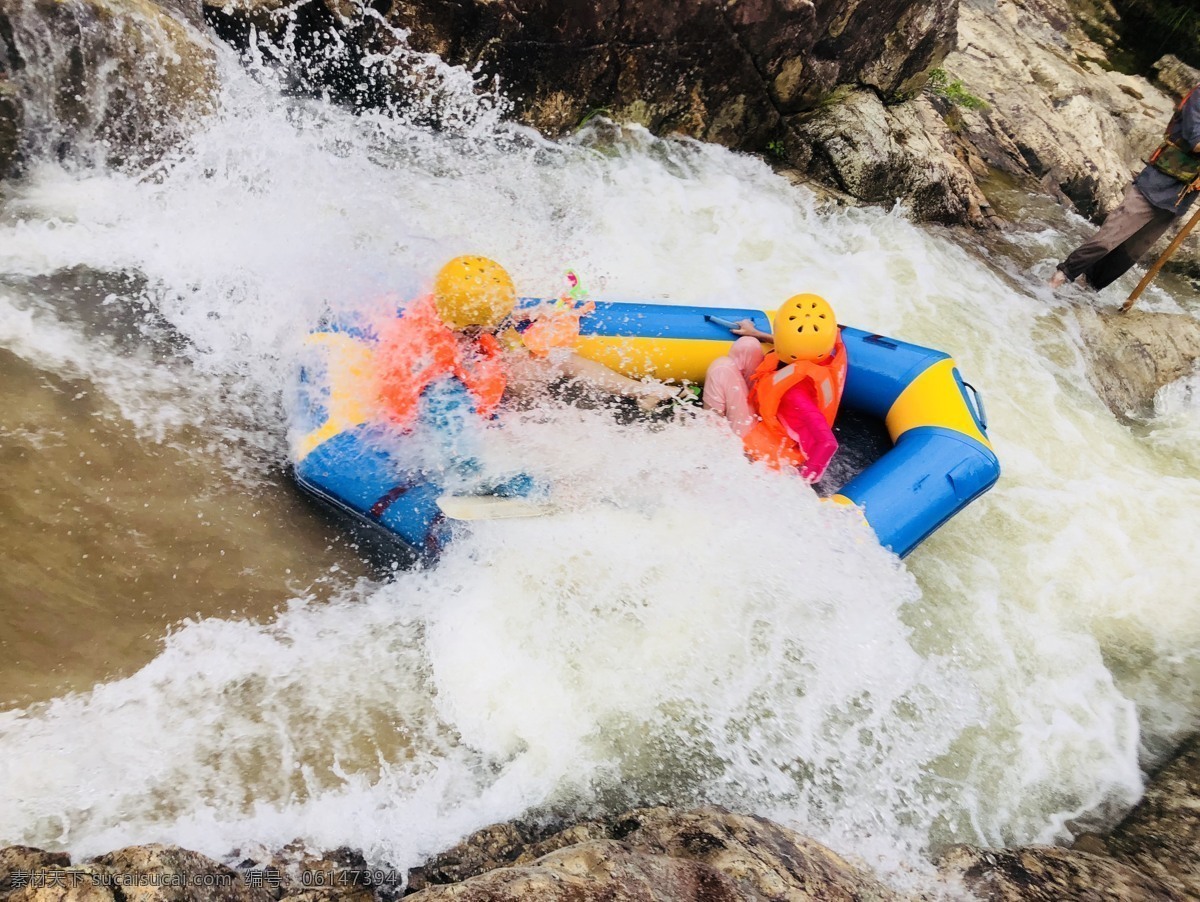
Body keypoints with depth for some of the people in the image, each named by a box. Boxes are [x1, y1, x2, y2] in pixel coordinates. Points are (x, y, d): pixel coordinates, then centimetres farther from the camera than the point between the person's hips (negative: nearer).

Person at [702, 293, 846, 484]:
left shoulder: (794, 390, -39)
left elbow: (828, 442, -41)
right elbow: (796, 345, 11)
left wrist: (804, 479, -29)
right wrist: (758, 334, 20)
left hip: (764, 447, -8)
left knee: (722, 368, -17)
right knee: (747, 345, 2)